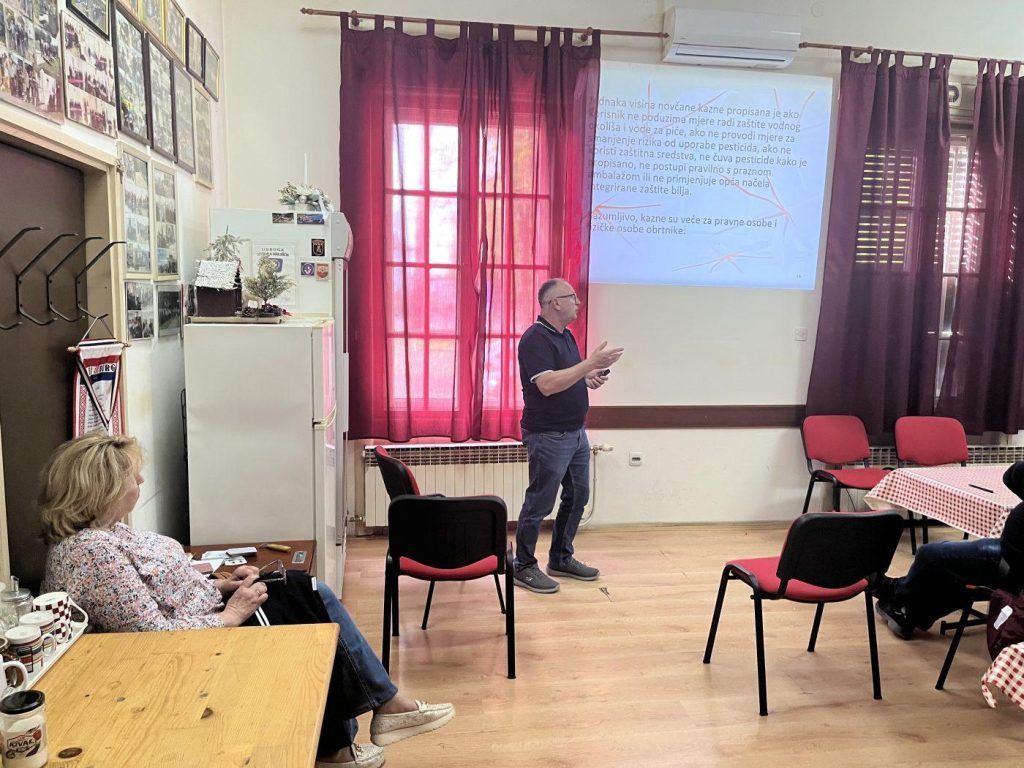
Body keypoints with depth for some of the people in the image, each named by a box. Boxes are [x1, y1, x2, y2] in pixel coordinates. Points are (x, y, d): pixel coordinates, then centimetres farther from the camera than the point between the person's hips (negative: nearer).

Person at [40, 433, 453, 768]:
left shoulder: (101, 531, 6)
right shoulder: (89, 552, -25)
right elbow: (154, 637, -27)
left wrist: (221, 586, 2)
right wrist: (230, 615, -18)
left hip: (205, 617, 10)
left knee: (315, 595, 5)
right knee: (320, 626, -5)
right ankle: (387, 705, 16)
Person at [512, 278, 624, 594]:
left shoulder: (566, 335, 12)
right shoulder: (536, 338, -17)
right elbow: (548, 384, -28)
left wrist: (589, 378, 1)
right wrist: (591, 363, -27)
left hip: (576, 433, 10)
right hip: (548, 436, -9)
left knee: (577, 497, 16)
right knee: (539, 503, 0)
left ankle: (561, 559, 30)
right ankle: (523, 567, 15)